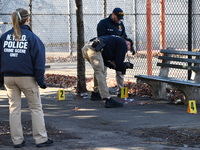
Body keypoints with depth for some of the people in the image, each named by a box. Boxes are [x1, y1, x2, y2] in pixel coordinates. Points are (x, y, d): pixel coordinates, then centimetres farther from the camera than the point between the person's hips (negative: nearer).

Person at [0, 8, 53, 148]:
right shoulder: (32, 37, -8)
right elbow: (39, 61, -8)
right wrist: (41, 80, -3)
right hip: (27, 77, -4)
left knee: (14, 108, 11)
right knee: (36, 107, 7)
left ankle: (17, 140, 12)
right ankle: (41, 139, 6)